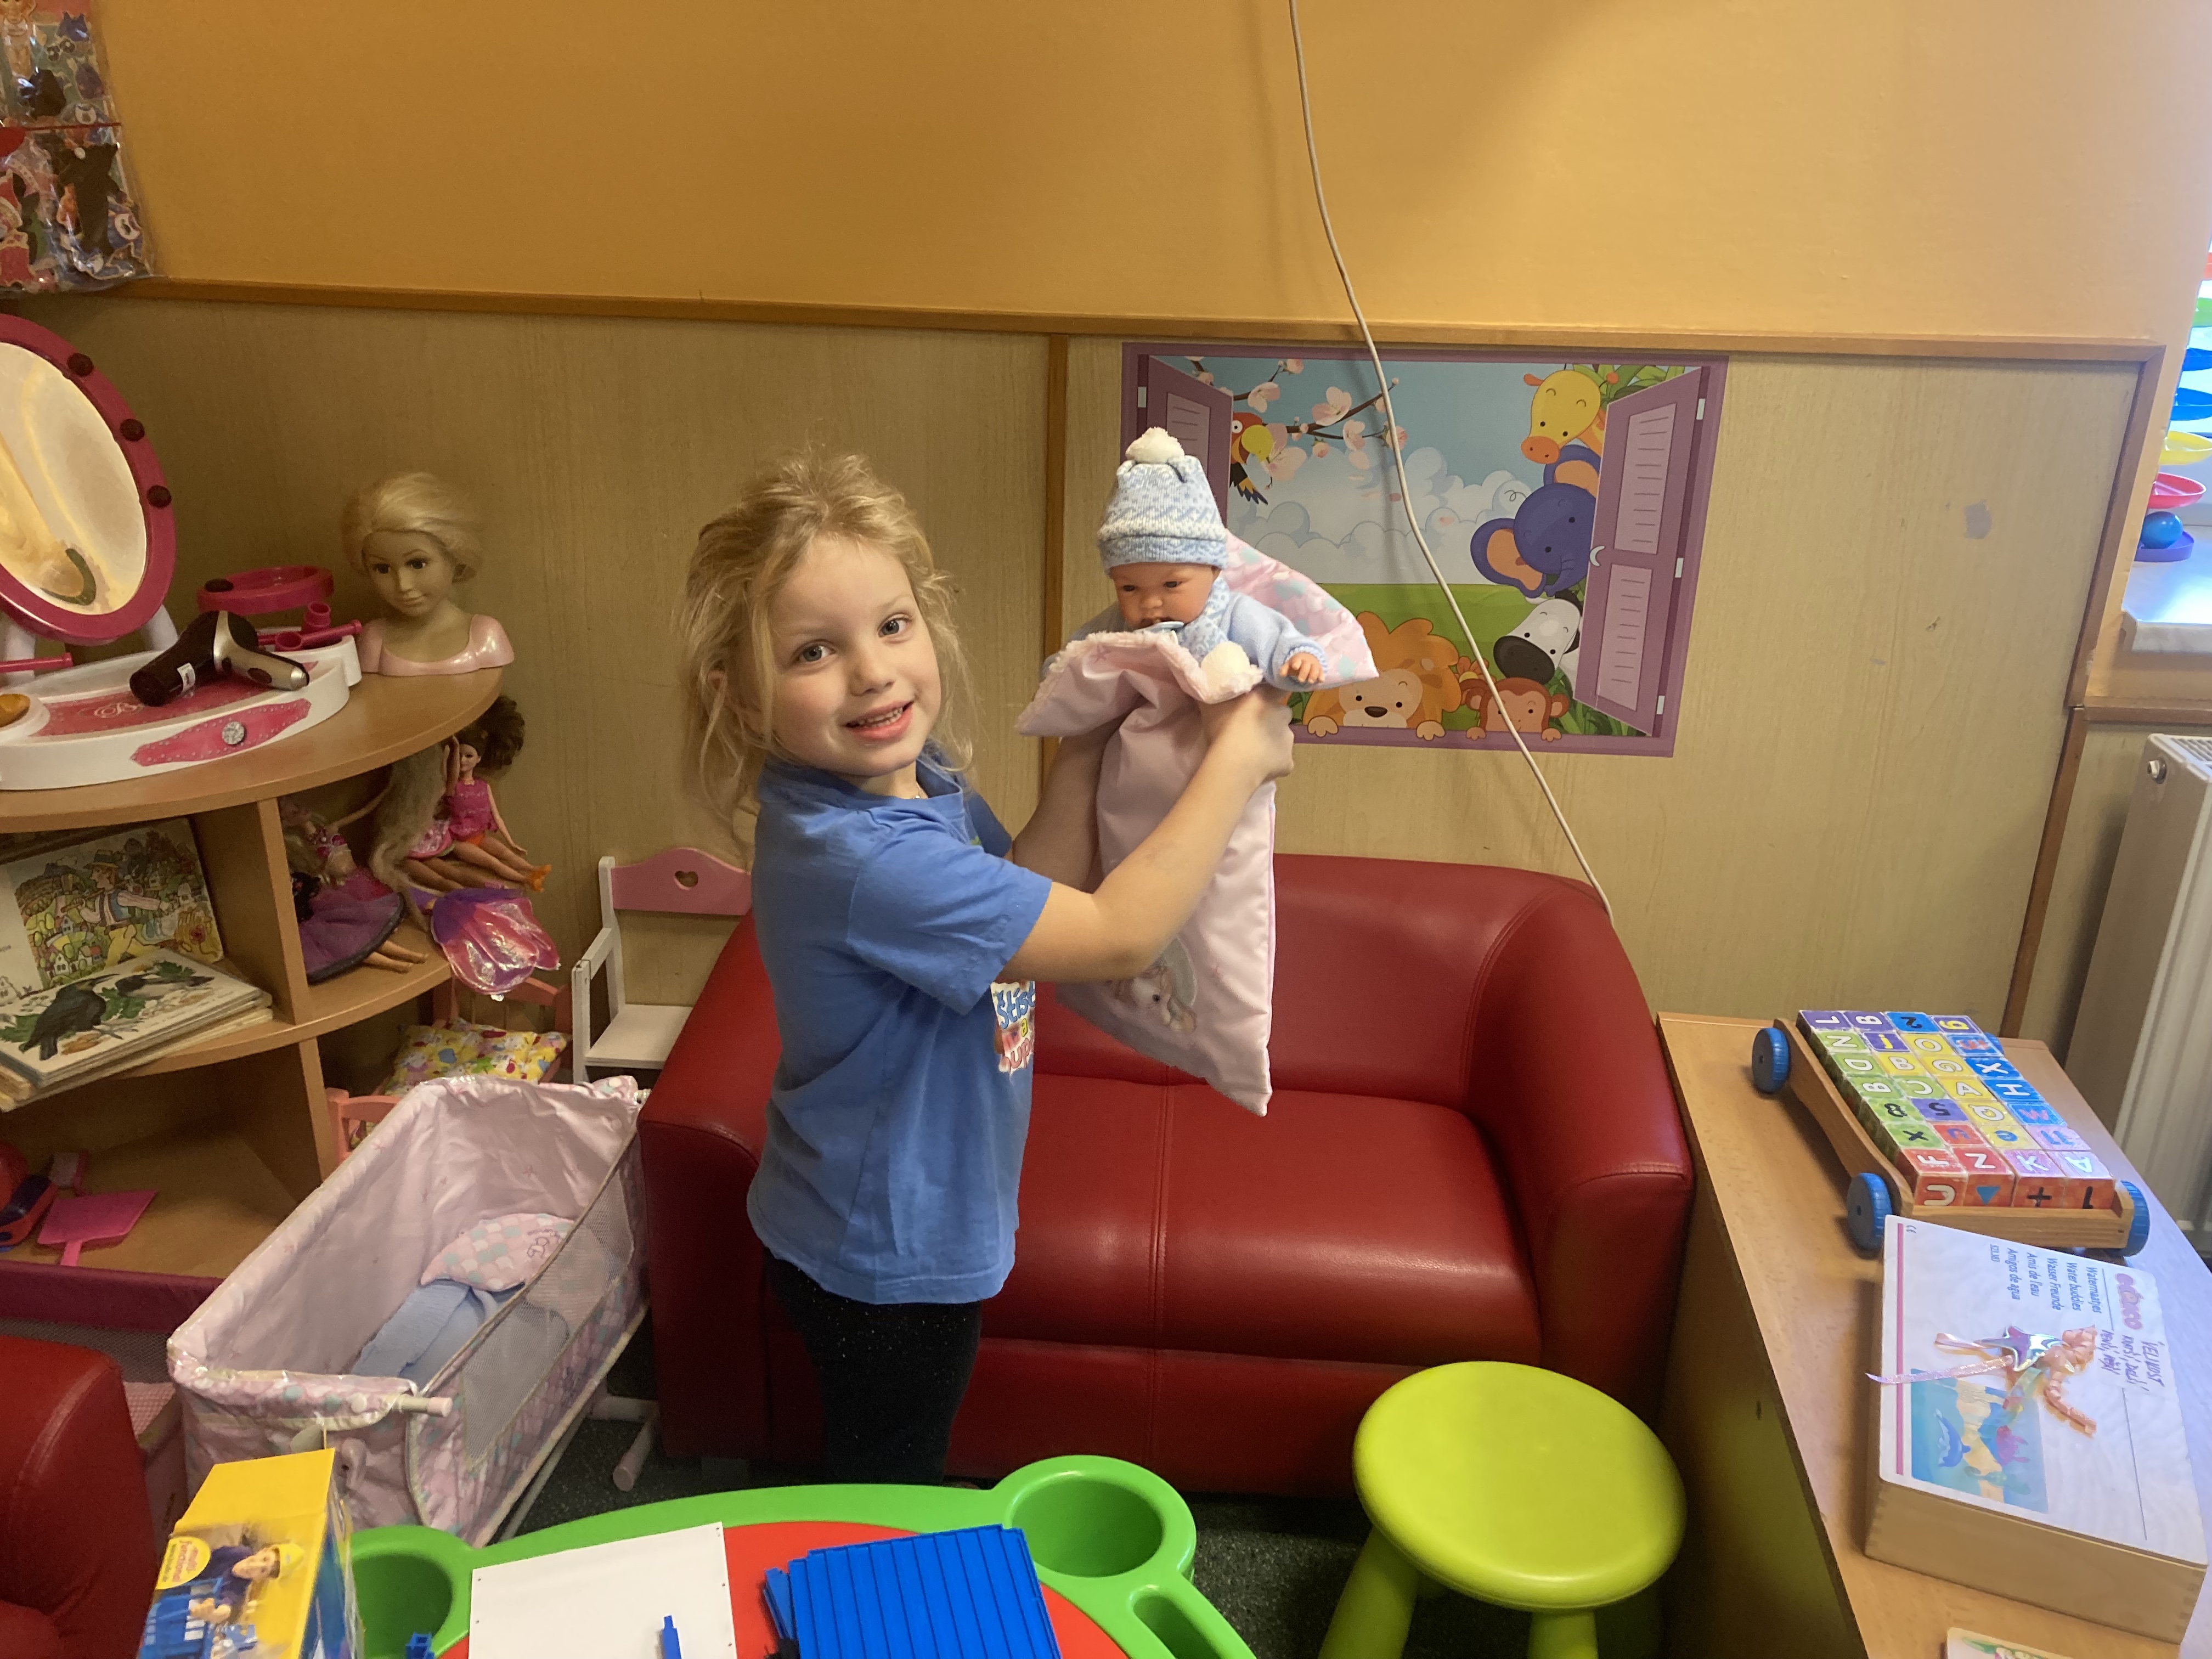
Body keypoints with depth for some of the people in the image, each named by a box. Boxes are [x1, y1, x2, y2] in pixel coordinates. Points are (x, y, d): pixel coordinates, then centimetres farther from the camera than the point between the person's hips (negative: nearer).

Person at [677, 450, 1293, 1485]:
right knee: (888, 1492, 20)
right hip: (885, 1258, -8)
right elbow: (1119, 936, -34)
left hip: (893, 1229, 8)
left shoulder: (919, 779, -7)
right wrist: (1236, 761, -24)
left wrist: (1081, 758, -12)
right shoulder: (862, 859, -36)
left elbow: (1034, 898, 0)